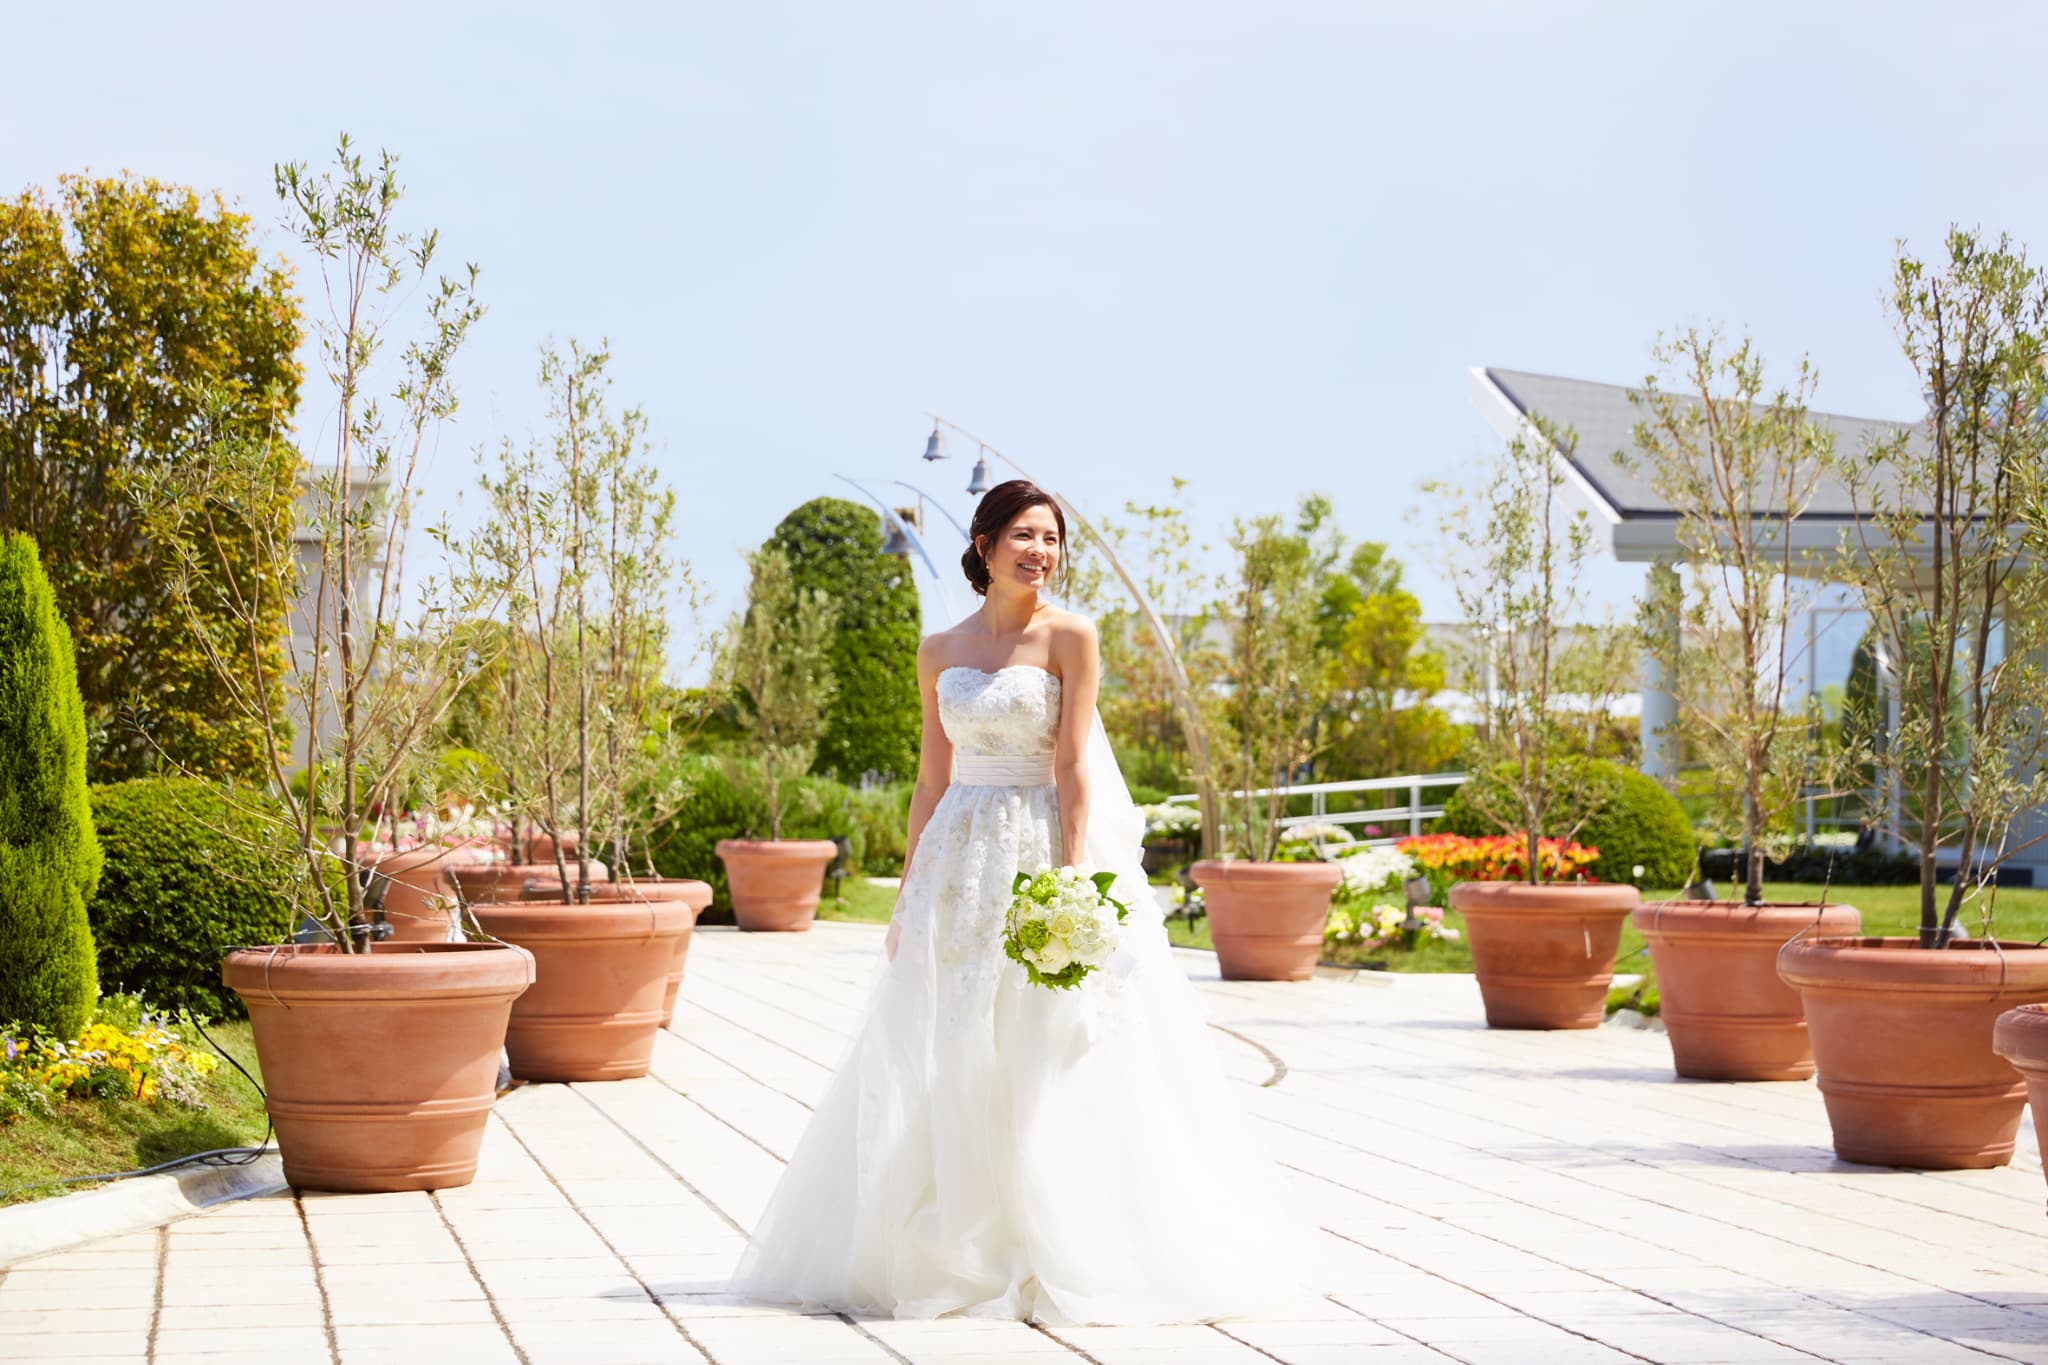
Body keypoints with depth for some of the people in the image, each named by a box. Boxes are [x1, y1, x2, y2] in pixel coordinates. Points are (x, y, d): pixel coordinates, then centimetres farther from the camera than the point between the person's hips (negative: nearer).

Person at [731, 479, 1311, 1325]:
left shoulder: (1070, 637, -3)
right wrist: (908, 896, 8)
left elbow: (1073, 765, -9)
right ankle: (955, 1252, 15)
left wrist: (1068, 883, -18)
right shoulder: (940, 652, 10)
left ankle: (1060, 1255, 5)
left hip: (1042, 851, -5)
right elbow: (932, 780, 12)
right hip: (959, 864, 5)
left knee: (1046, 1064, -3)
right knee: (941, 1069, 5)